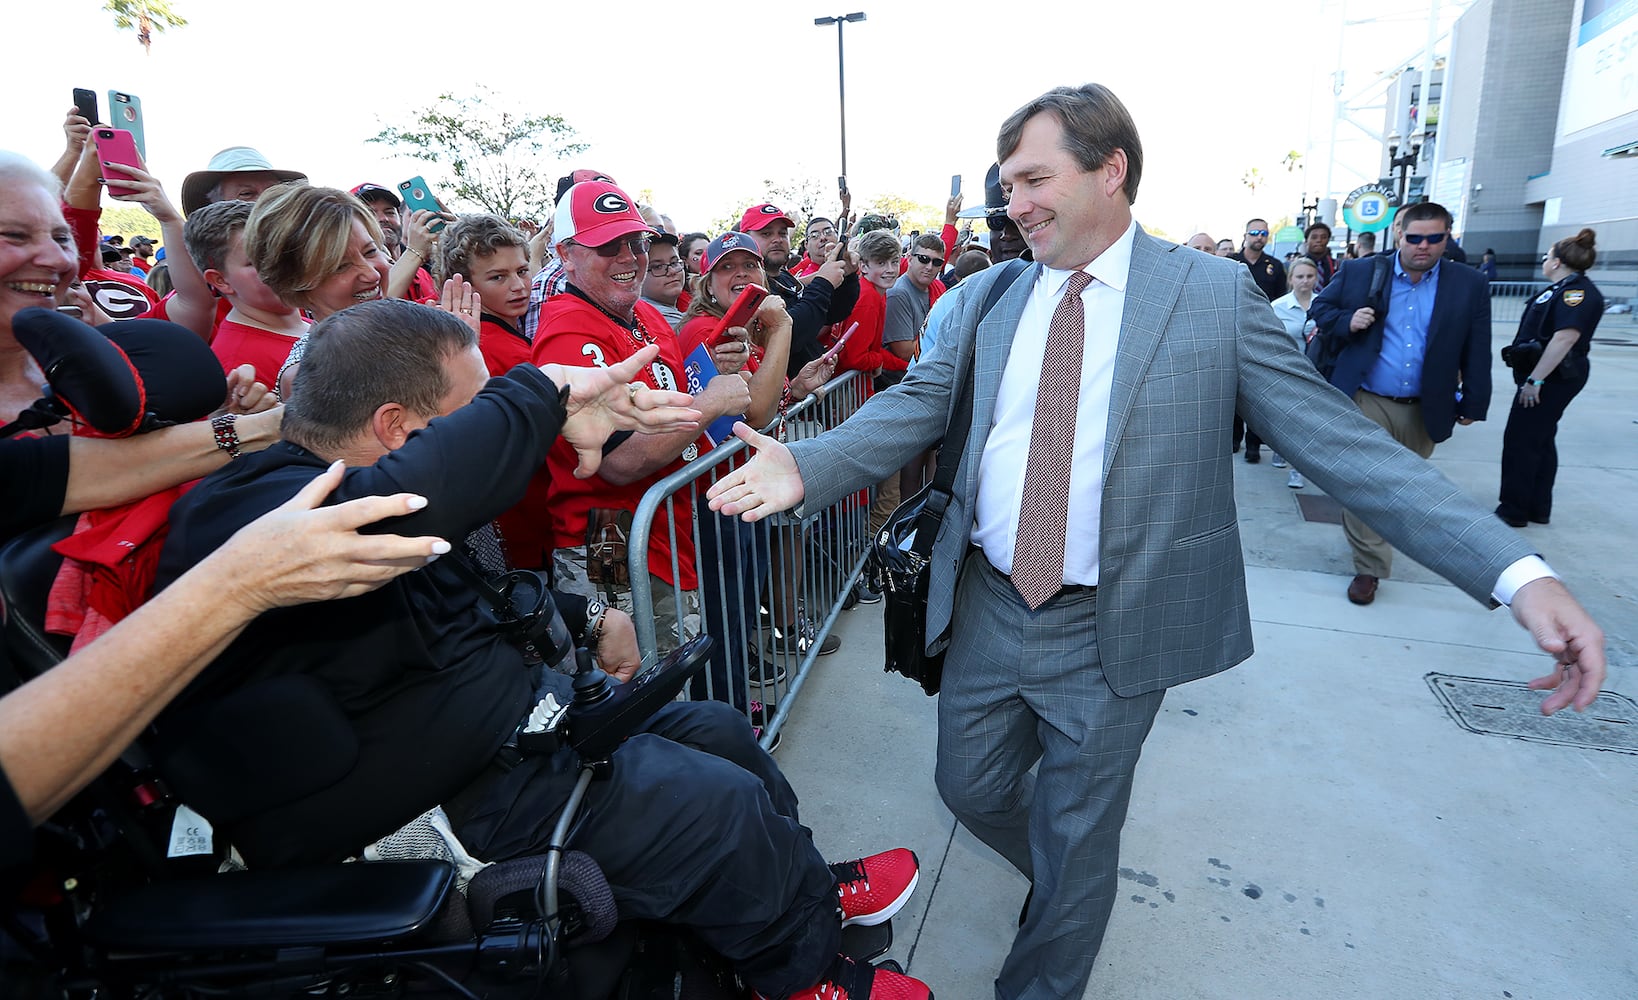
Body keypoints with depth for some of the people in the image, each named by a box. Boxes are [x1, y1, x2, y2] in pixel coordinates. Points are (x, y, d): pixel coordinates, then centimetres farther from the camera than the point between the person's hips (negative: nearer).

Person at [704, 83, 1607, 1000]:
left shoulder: (1216, 294, -7)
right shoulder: (988, 296, 3)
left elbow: (1338, 437, -9)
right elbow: (915, 405, -2)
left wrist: (1518, 571, -15)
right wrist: (806, 466, -20)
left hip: (1113, 634, -3)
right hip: (985, 610, 4)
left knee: (1079, 839, 14)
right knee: (972, 790, 21)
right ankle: (1059, 876, 54)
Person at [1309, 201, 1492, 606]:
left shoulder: (1468, 285, 0)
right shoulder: (1358, 273, -3)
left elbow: (1476, 351, 3)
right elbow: (1320, 308, 7)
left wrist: (1473, 404, 3)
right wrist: (1347, 322, -14)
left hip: (1424, 409, 2)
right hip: (1366, 403, -2)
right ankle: (1370, 566, 6)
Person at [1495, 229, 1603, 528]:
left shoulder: (1577, 291, -16)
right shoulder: (1563, 289, 15)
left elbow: (1566, 337, -26)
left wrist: (1535, 380, -28)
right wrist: (1532, 377, 21)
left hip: (1553, 379, -10)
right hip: (1548, 378, 10)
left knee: (1520, 442, -6)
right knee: (1539, 442, 14)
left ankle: (1514, 510, 1)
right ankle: (1538, 508, 22)